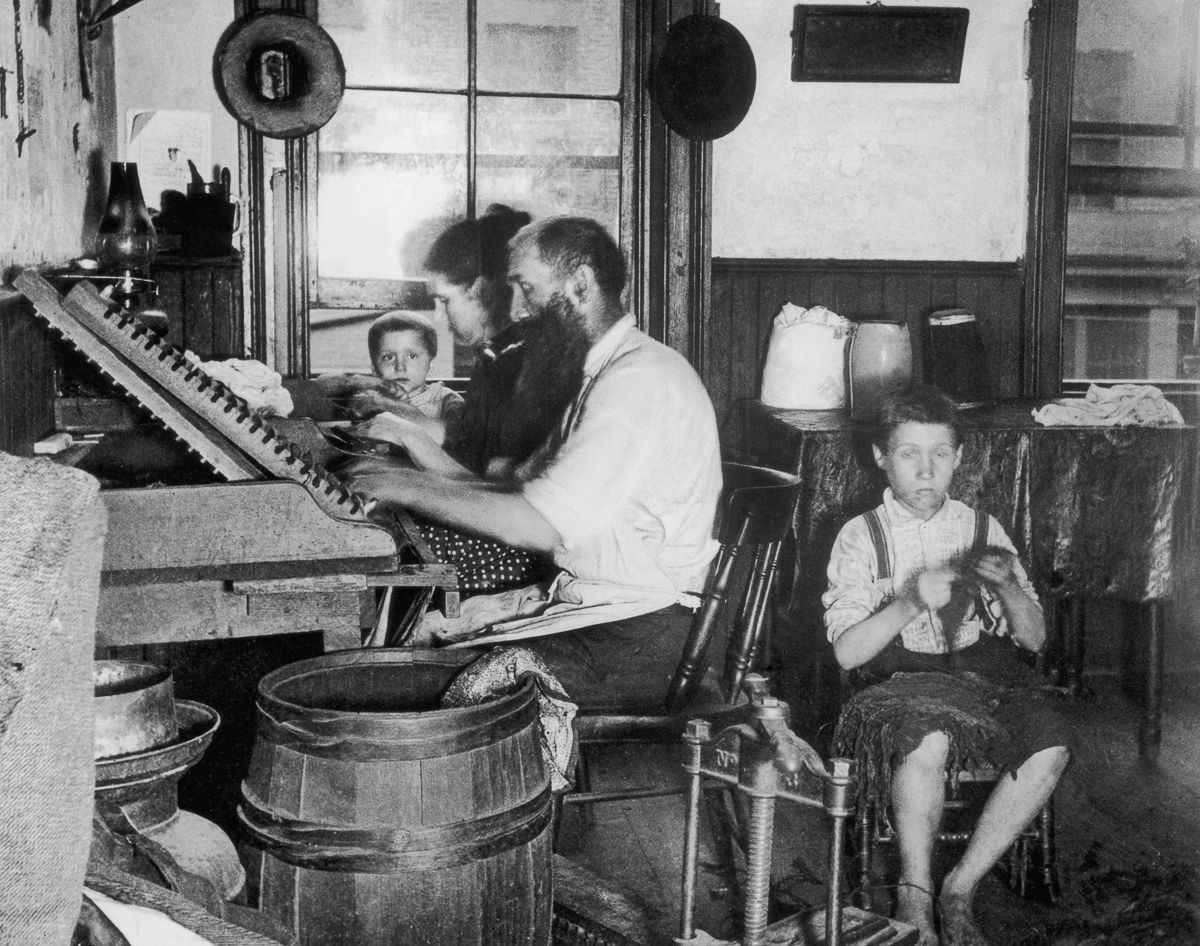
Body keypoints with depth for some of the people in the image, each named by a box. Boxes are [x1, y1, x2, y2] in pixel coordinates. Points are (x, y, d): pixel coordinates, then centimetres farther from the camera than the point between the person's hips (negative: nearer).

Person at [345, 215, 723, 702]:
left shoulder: (641, 379, -17)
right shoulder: (603, 375, 19)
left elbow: (543, 525, -25)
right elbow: (520, 488, 16)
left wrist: (410, 490, -16)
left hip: (641, 638, -9)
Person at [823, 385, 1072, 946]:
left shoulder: (982, 530, 13)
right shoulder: (860, 537, 5)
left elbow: (1035, 639, 10)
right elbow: (846, 652, -5)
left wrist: (1009, 588, -11)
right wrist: (910, 603, -21)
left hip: (984, 675, 3)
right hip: (901, 683, -3)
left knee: (1050, 745, -26)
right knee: (928, 739, -37)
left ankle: (961, 887, -13)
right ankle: (914, 898, -19)